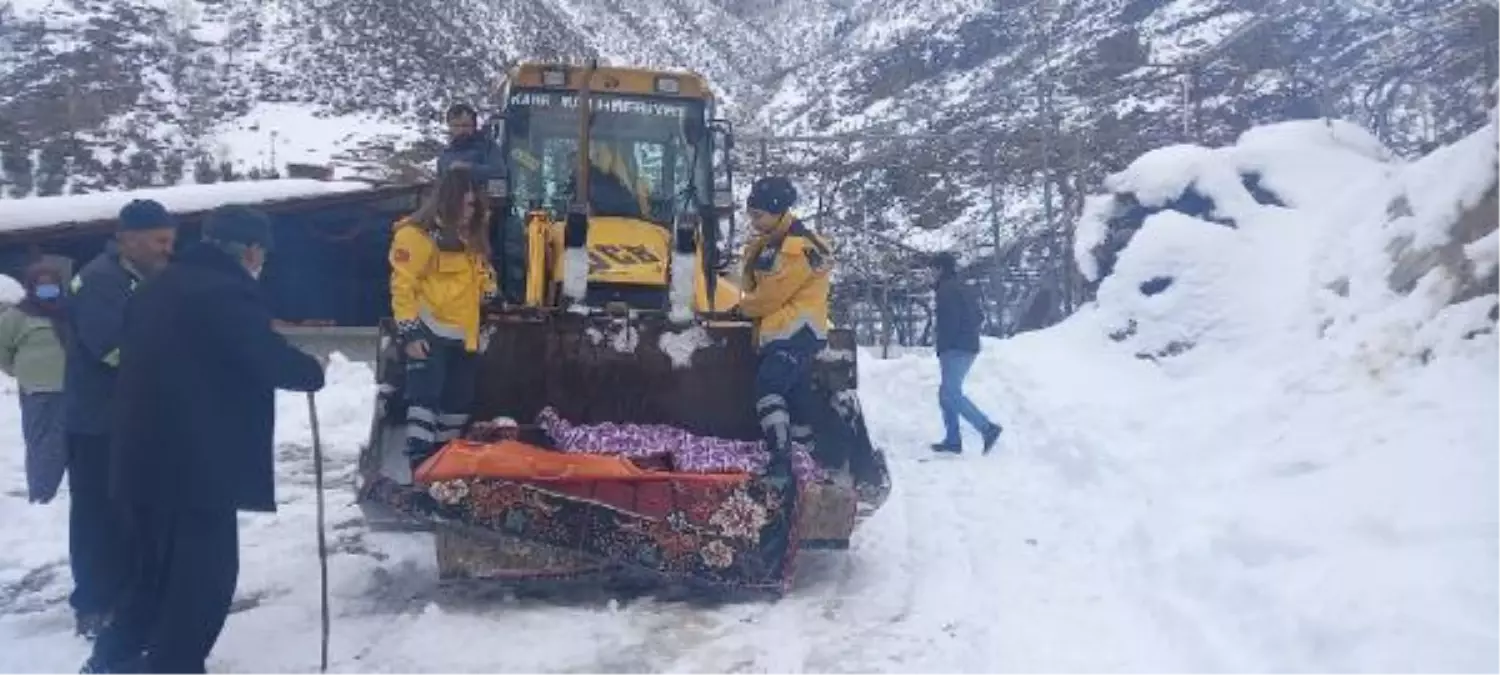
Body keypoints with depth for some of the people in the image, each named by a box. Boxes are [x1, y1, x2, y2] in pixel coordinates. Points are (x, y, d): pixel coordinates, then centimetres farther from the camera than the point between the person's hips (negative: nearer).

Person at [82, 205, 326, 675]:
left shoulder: (160, 288, 14)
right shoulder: (229, 292, -14)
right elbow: (272, 362, -16)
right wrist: (314, 371, 3)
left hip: (144, 455, 9)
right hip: (196, 463, -9)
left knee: (159, 566, 23)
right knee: (205, 573, 2)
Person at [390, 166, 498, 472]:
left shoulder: (469, 236, 14)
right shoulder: (417, 234, -12)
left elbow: (480, 274, 30)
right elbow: (402, 286, -16)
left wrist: (487, 284, 8)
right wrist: (409, 333, -20)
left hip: (462, 334, 8)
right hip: (429, 332, -8)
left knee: (458, 400, 15)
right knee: (425, 397, -14)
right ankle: (421, 465, -15)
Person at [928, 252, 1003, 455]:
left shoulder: (946, 289, -10)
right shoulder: (963, 288, 20)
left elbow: (948, 321, -19)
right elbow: (979, 317, 22)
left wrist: (942, 349, -14)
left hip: (956, 349, -10)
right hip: (970, 347, 10)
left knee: (951, 394, -13)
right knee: (948, 393, 14)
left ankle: (988, 428, -20)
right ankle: (952, 440, 11)